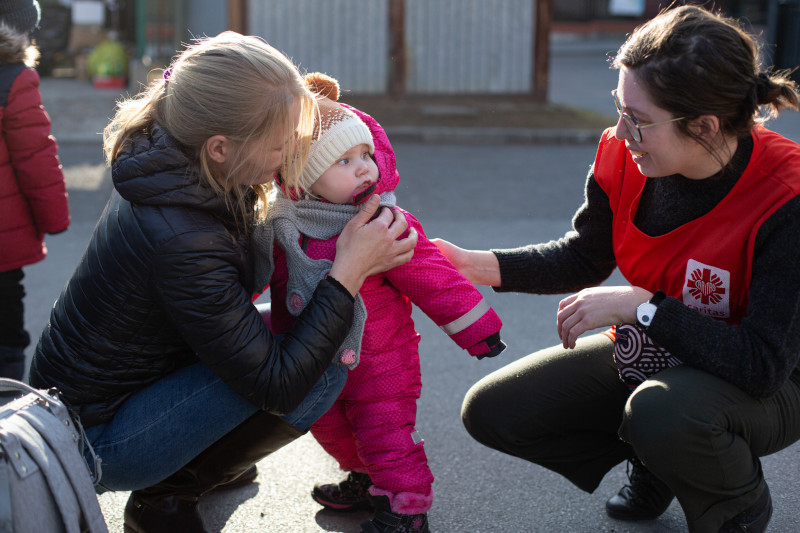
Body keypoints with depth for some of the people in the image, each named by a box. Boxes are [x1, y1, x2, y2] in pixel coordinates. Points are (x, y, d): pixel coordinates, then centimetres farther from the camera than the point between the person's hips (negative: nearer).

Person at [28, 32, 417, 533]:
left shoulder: (172, 166, -7)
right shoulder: (181, 241, -34)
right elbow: (278, 386, -27)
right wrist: (350, 271, -23)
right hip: (95, 444, -9)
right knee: (323, 368, -20)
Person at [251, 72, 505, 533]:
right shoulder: (278, 229, -9)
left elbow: (433, 280, -12)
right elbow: (250, 278, 8)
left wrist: (476, 326, -10)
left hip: (377, 360, -5)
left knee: (386, 432, 1)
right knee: (331, 429, 22)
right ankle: (367, 479, 47)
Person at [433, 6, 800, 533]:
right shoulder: (624, 156, -15)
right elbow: (584, 259, 2)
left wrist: (640, 306, -34)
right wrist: (481, 265, -13)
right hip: (651, 351, 6)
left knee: (661, 411, -40)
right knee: (491, 411, -3)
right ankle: (656, 455, 17)